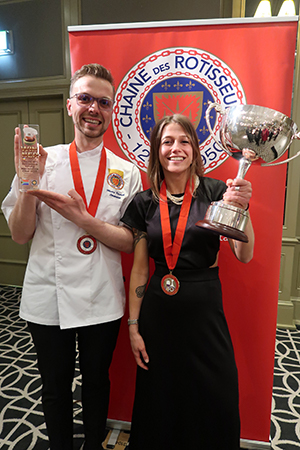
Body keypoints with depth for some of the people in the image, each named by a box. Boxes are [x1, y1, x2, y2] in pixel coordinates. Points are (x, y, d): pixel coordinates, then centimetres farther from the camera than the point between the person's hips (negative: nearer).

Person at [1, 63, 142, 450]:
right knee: (55, 387, 20)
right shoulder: (43, 162, -3)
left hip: (101, 301, 1)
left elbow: (130, 242, -5)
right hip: (47, 298, 0)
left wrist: (83, 219, -20)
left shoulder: (126, 172, -2)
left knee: (96, 382, 20)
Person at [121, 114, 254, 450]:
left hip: (204, 309, -1)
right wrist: (133, 326, 3)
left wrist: (240, 209, -27)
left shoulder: (216, 192, -5)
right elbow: (139, 269, 3)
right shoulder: (145, 203, 0)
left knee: (216, 402, 14)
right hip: (158, 312, 2)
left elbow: (244, 255, -10)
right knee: (159, 401, 18)